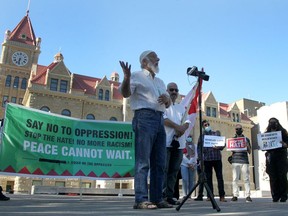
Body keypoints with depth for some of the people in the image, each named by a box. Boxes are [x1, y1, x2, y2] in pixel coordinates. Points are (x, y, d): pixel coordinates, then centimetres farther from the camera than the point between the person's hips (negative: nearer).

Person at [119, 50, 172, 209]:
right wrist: (126, 78, -29)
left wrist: (167, 98, 1)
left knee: (159, 162, 6)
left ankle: (157, 198, 12)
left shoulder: (160, 81, 27)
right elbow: (125, 93, -9)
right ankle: (141, 200, -10)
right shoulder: (137, 76, 5)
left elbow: (168, 104, 24)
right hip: (144, 118, -8)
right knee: (143, 161, -12)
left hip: (159, 120, 8)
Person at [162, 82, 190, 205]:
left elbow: (187, 121, 15)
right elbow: (162, 118, -10)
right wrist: (177, 127, -14)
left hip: (178, 143, 6)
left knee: (174, 170, 4)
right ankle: (162, 195, -9)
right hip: (165, 142, -6)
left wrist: (183, 128, -8)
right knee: (164, 169, -10)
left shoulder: (181, 107, 26)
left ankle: (169, 196, 8)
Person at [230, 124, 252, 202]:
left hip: (244, 161, 0)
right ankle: (235, 195, -2)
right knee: (235, 179, -5)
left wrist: (247, 145, -6)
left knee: (246, 179, -3)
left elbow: (249, 152, 11)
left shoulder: (246, 139, 13)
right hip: (235, 161, 0)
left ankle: (247, 196, 0)